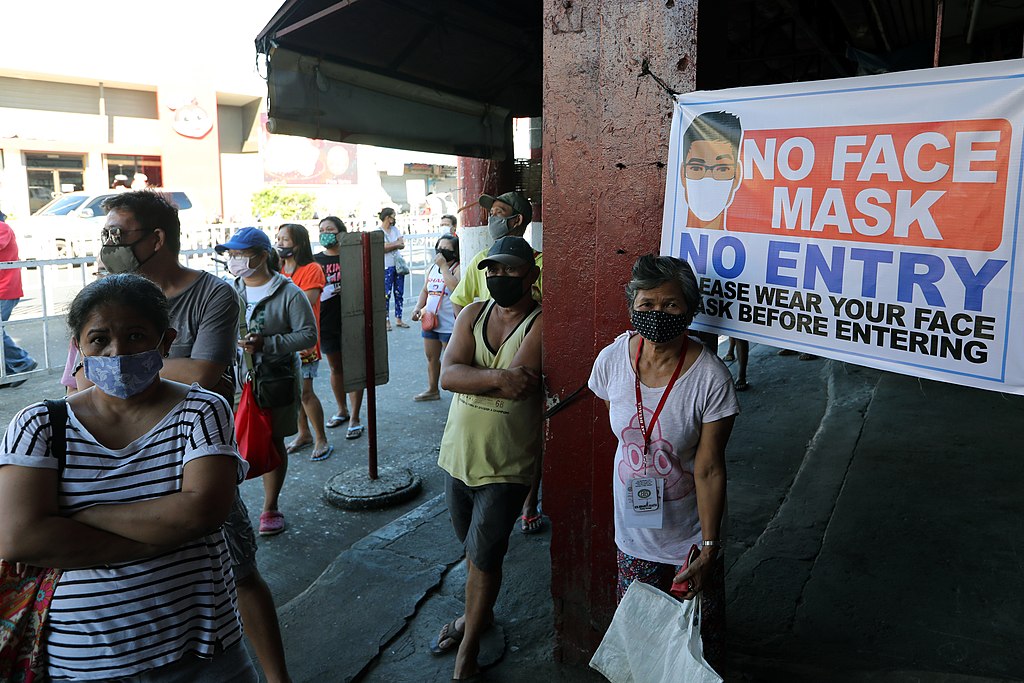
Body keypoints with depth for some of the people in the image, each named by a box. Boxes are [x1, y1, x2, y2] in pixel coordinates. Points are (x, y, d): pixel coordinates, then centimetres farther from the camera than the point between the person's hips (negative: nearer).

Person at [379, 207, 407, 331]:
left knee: (399, 293, 8)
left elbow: (402, 245, 1)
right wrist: (396, 244, -7)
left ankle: (398, 319, 16)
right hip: (386, 266, -6)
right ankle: (387, 321, -1)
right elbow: (383, 248, -16)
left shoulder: (395, 229, 13)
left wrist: (390, 245, -13)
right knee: (386, 294, -6)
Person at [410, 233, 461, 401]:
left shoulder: (458, 268, -11)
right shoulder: (432, 268, 12)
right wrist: (418, 308, 4)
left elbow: (456, 288, -30)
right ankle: (432, 390, 31)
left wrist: (443, 266, -24)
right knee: (431, 357, 17)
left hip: (449, 324, -8)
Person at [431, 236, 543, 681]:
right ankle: (478, 613, 47)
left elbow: (520, 386, -27)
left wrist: (469, 376, -14)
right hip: (458, 455, 5)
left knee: (484, 556, 2)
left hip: (505, 465, -5)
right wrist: (497, 377, -26)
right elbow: (447, 375, -12)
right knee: (474, 549, 23)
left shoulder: (541, 324, -15)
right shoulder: (472, 315, 1)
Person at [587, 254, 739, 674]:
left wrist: (709, 548, -18)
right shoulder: (612, 359, -12)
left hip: (690, 531, -3)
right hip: (632, 527, 3)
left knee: (699, 637, 14)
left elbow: (709, 470, -19)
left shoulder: (711, 378, -24)